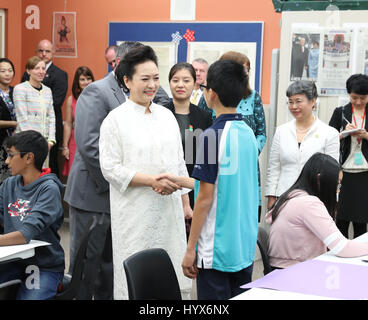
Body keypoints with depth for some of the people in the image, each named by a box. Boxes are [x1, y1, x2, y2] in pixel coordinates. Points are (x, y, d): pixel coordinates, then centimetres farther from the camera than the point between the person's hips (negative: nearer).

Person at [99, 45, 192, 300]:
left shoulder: (167, 116, 12)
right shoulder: (115, 120, -5)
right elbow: (110, 168, -10)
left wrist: (185, 202, 14)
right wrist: (153, 180, -17)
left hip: (169, 210, 5)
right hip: (135, 213, -5)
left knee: (174, 272, 5)